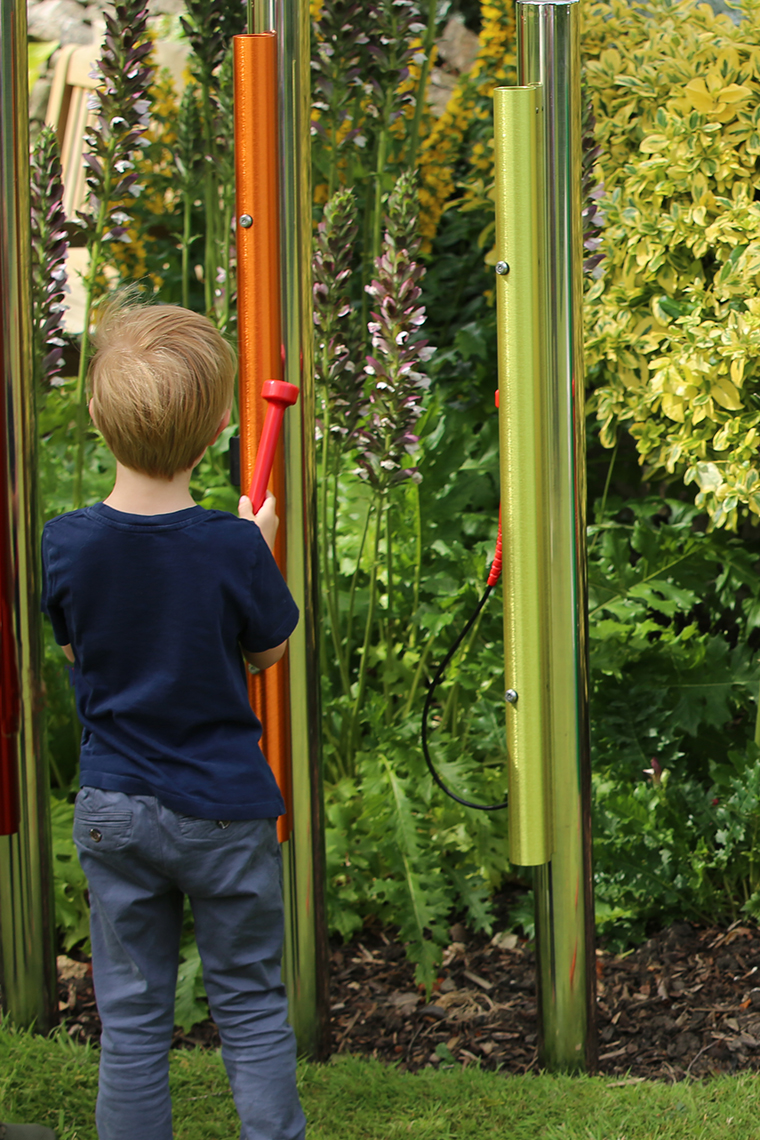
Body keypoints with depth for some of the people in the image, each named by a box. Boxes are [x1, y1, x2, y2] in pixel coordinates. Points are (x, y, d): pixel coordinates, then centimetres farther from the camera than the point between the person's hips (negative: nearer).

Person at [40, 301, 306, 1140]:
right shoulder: (233, 547, -18)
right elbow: (267, 651, -1)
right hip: (225, 811, -2)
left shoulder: (65, 544, -11)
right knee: (249, 1001, 13)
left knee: (131, 1013, 12)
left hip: (112, 810, 2)